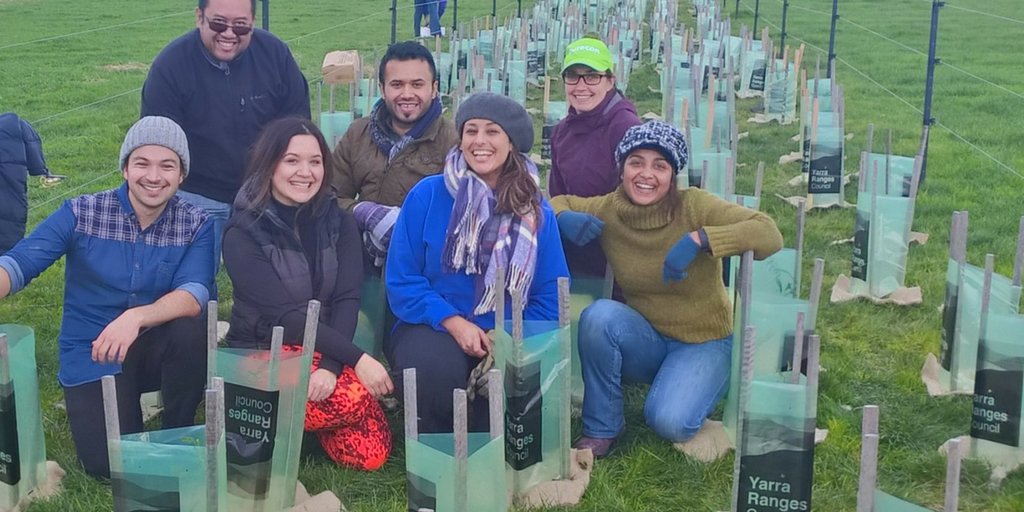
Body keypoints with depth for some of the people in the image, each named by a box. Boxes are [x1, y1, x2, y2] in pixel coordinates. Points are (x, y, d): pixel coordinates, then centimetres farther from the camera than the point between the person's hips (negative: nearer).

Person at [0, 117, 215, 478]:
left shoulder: (196, 225, -7)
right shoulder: (81, 213, -9)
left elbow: (195, 294, -22)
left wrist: (137, 317, -41)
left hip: (154, 348, 1)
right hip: (90, 354, -1)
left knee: (191, 332, -33)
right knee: (110, 463, -18)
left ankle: (179, 434, -6)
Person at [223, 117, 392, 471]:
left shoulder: (338, 222, 1)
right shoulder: (243, 234, -11)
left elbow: (347, 300, -8)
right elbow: (285, 315, -19)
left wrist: (331, 365, -25)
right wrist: (357, 358, -26)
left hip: (326, 349, 4)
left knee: (372, 454, -16)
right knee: (354, 398, -31)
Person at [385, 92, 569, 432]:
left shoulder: (536, 212, 5)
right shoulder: (427, 195, -2)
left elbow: (550, 296, 5)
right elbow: (401, 281, -2)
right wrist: (453, 322, -16)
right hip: (432, 329, -1)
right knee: (439, 365, -36)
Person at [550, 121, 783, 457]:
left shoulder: (693, 206, -19)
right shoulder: (608, 210, -10)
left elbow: (769, 234, -26)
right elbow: (557, 202, 8)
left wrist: (698, 239, -38)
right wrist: (564, 218, -17)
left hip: (703, 343, -3)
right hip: (646, 340, 3)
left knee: (670, 423, -28)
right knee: (599, 314, -28)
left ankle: (692, 386, 9)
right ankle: (601, 429, -9)